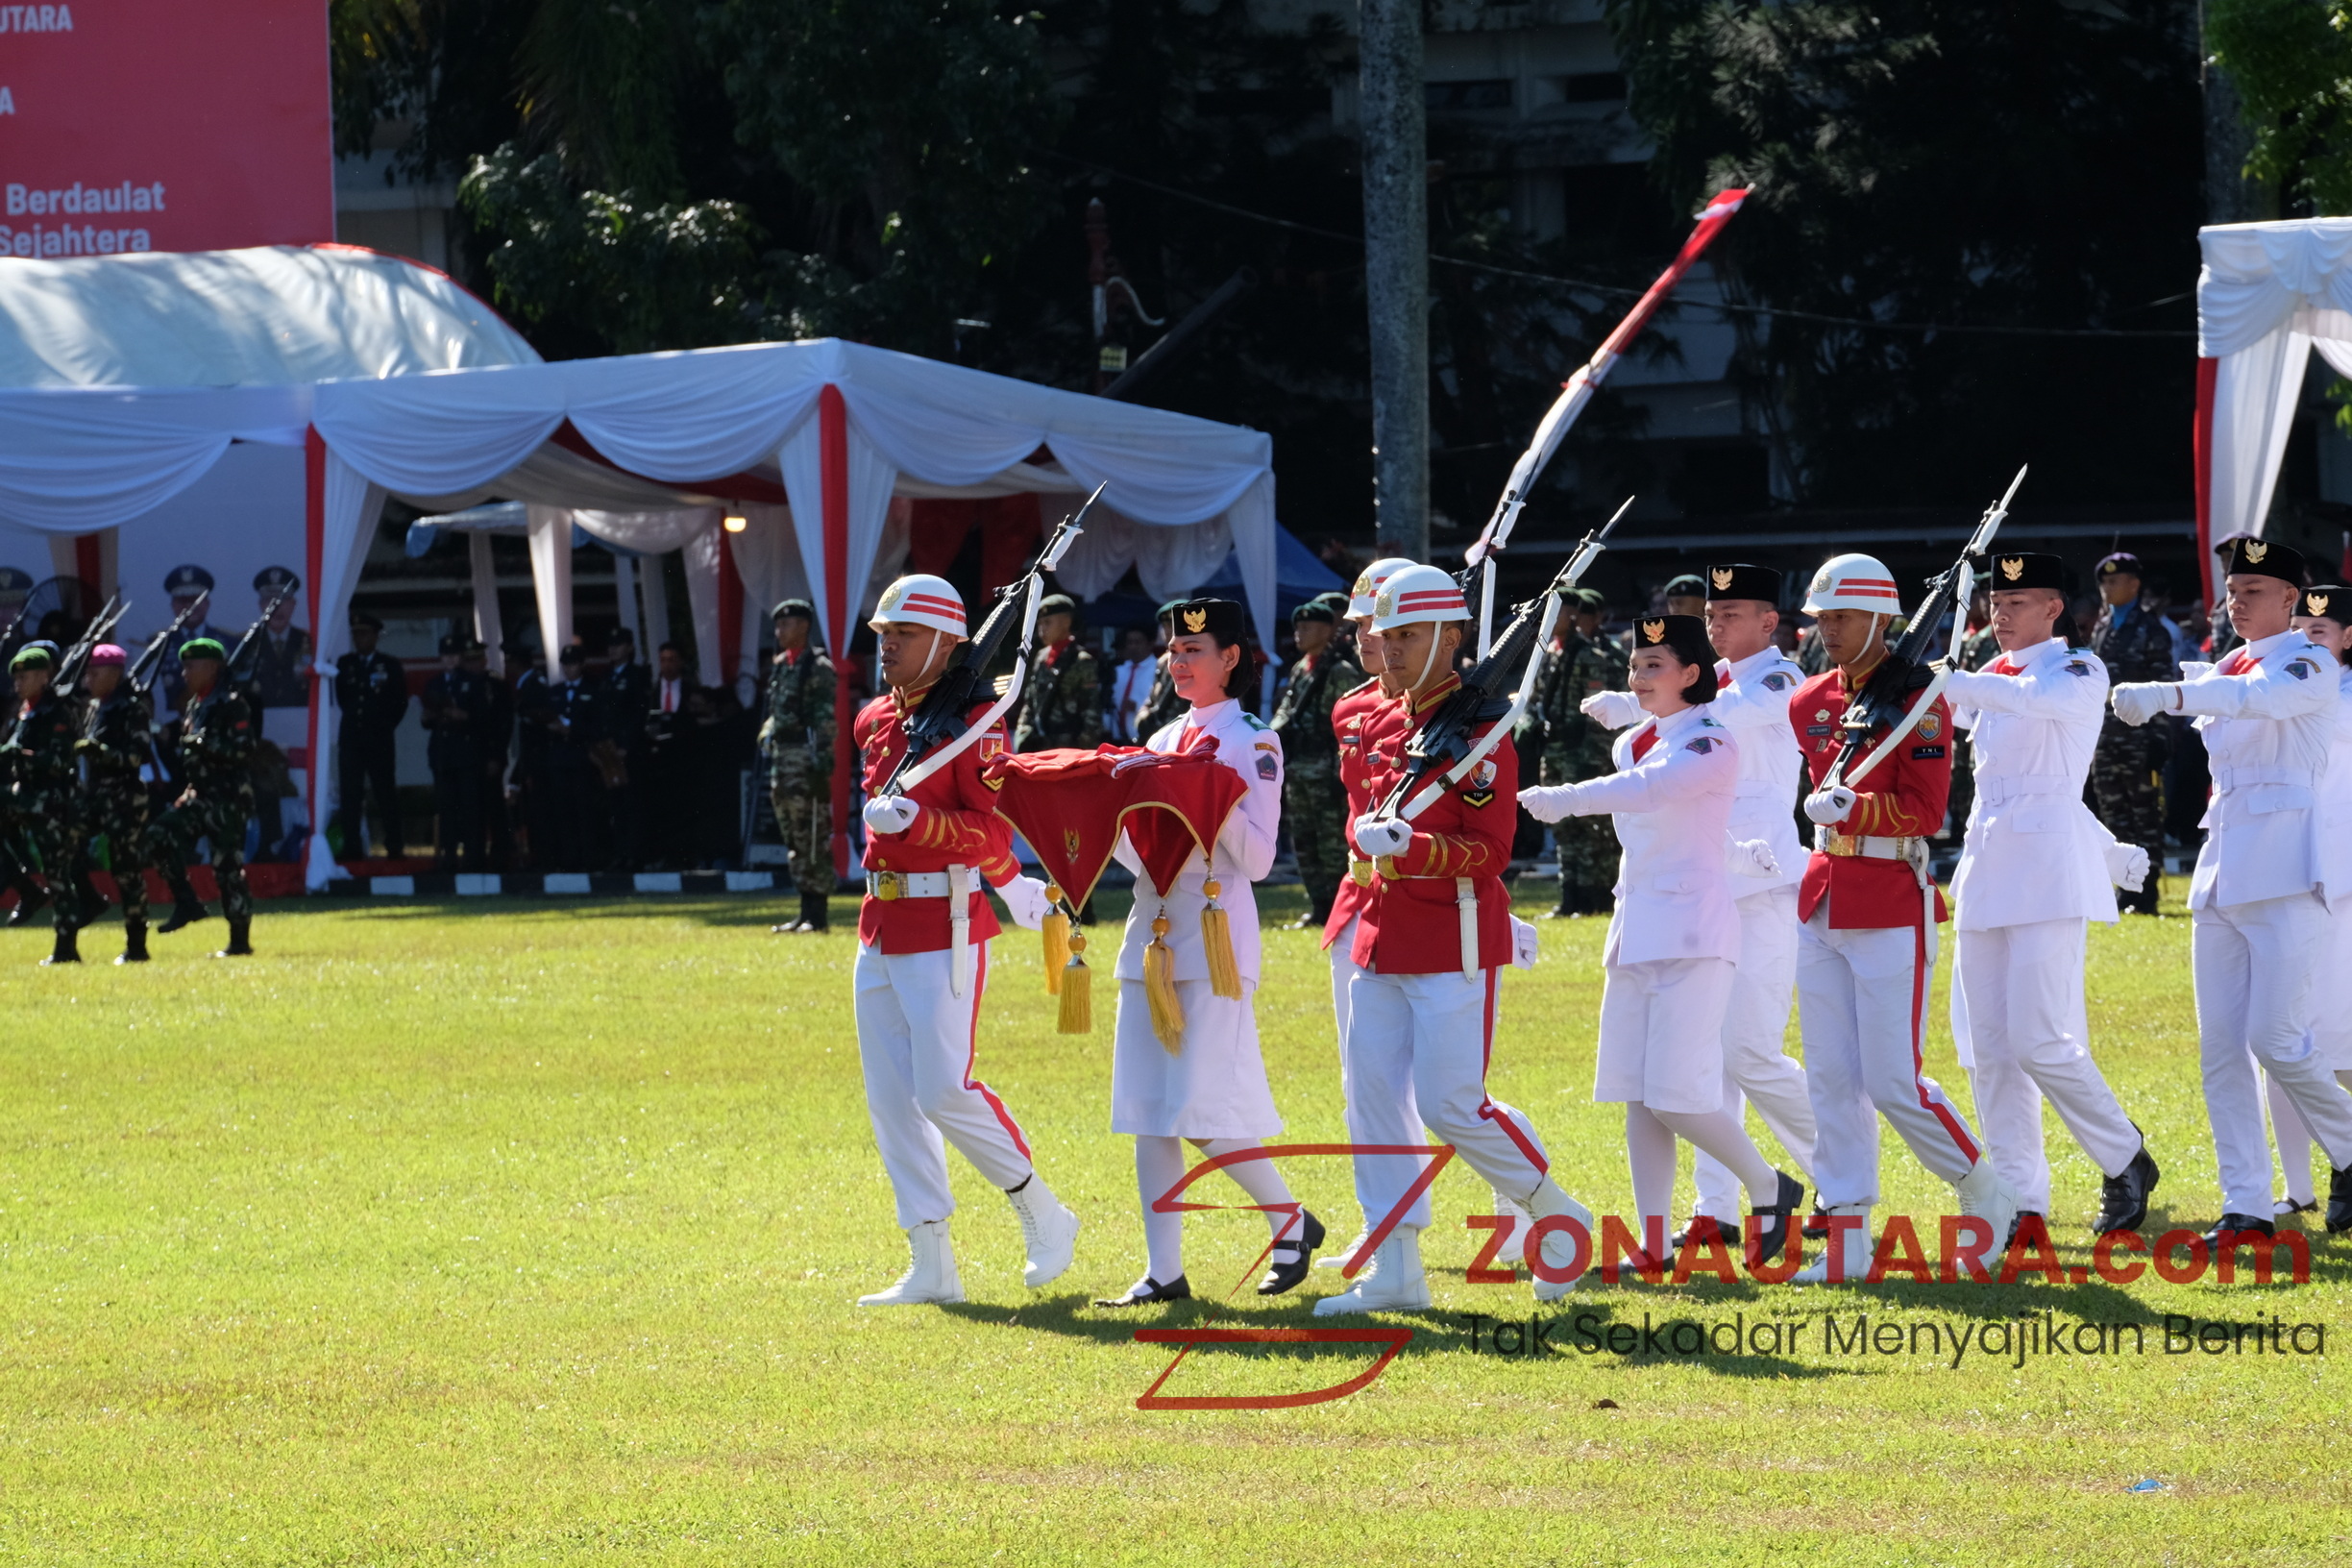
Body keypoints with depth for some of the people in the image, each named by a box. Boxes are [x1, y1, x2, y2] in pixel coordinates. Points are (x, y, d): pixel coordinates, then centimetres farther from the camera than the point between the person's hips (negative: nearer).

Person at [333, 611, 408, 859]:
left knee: (385, 794, -3)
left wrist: (385, 726, 2)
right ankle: (352, 849, -3)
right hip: (351, 737, 2)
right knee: (350, 795, -3)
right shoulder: (345, 664, 11)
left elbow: (400, 702, 6)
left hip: (379, 739, -2)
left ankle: (394, 849, -1)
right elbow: (341, 698, 15)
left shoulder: (390, 665, 4)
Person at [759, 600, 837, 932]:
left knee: (815, 839, -7)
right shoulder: (779, 668, 16)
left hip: (807, 756, -9)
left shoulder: (818, 667, -8)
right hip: (781, 757, 9)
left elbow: (826, 719, -13)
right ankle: (806, 912, 14)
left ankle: (817, 914, -6)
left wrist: (822, 764, -18)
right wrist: (767, 751, 17)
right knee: (794, 839, 10)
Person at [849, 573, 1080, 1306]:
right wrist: (1009, 883, 27)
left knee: (943, 1091, -12)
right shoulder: (872, 723, 13)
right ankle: (931, 1266, 9)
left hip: (945, 927, -8)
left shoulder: (974, 722, -10)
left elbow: (990, 831, -18)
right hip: (880, 928, 8)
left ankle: (1044, 1217, 8)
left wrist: (911, 820, -32)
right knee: (891, 1099, 5)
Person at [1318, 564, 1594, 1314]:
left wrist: (1416, 846, -28)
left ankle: (1559, 1216, 13)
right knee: (1373, 1099, 3)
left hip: (1455, 940, -8)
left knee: (1450, 1105, -8)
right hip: (1382, 935, 8)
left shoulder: (1482, 732, -11)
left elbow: (1490, 850, -14)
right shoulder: (1386, 729, 12)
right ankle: (1394, 1272, 6)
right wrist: (1369, 833, -2)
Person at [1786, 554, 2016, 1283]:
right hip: (1823, 904, 7)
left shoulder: (1921, 701, -10)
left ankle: (1985, 1193, 13)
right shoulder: (1811, 704, 10)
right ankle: (1847, 1242, 6)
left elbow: (1926, 810, -15)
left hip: (1893, 907, -7)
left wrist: (1850, 810, -24)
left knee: (1893, 1082, -8)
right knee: (1831, 1080, 4)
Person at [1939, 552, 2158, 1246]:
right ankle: (2023, 1207, 7)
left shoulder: (2078, 670, -5)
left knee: (2039, 1040, -13)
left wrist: (1952, 682, -35)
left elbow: (2039, 699, -27)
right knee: (1987, 1050, 3)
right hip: (1986, 864, 8)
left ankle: (2125, 1159, 7)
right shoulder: (1994, 675, 17)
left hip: (2048, 867, -8)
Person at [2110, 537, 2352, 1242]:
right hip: (2221, 866, 8)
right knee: (2221, 1046, 1)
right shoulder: (2226, 670, 16)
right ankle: (2247, 1206, 2)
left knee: (2276, 1038, -13)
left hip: (2284, 867, -8)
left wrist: (2168, 694, -40)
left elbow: (2261, 698, -28)